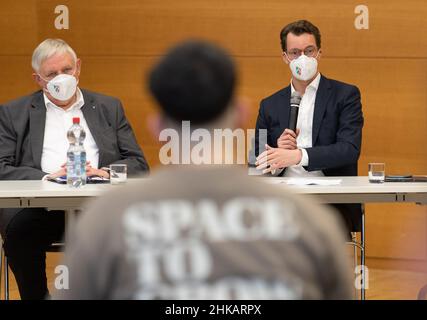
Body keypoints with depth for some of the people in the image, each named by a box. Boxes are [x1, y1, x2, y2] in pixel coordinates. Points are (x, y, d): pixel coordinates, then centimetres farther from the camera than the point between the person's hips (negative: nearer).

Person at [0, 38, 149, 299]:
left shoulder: (109, 108, 22)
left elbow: (139, 164, 14)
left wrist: (103, 173, -7)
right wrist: (48, 177, -12)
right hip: (40, 204, -1)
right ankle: (36, 296, -13)